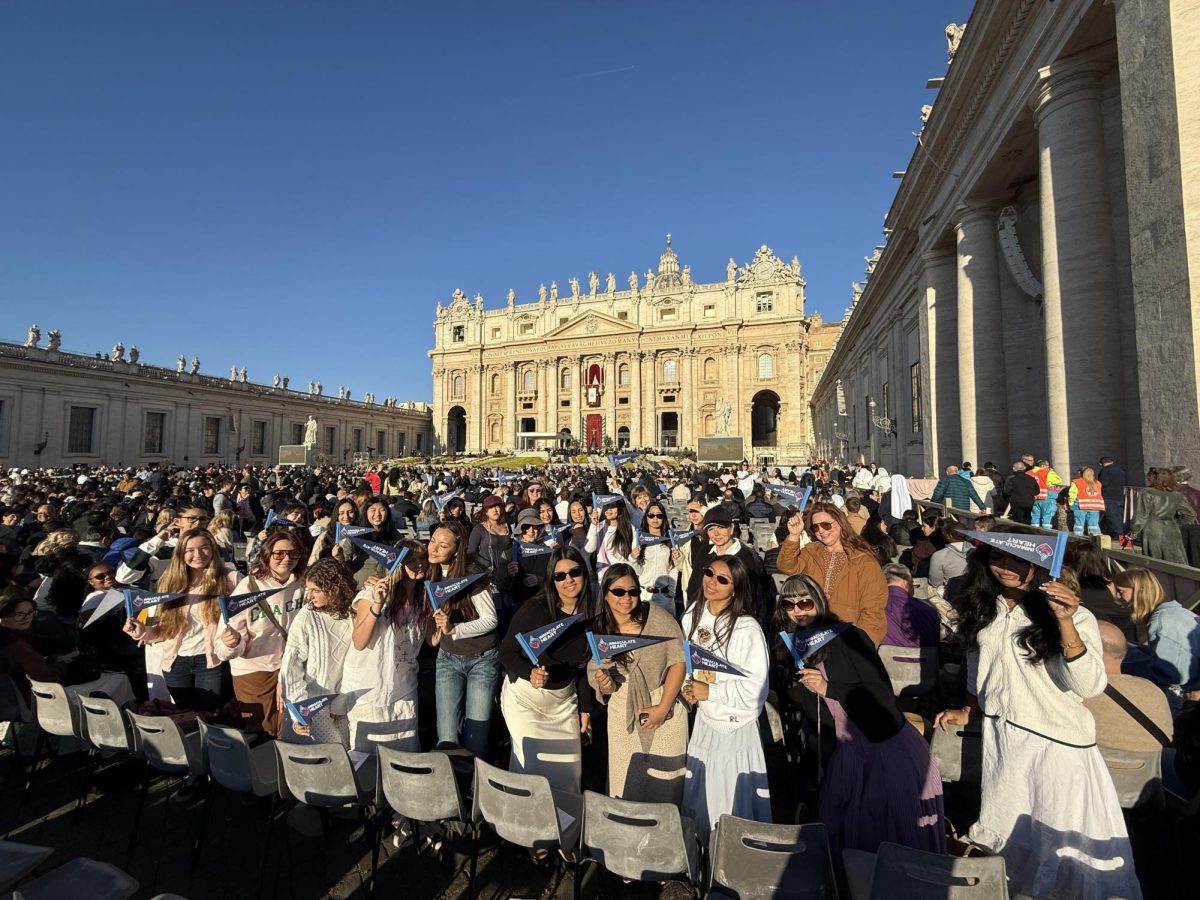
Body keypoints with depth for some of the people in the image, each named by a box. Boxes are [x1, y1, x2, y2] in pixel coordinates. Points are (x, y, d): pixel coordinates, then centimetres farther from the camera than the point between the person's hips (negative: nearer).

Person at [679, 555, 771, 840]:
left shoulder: (747, 629, -22)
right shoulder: (692, 616, -3)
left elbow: (756, 686, -21)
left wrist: (709, 692, -18)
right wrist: (687, 687, -5)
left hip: (736, 726, -6)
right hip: (703, 720, 6)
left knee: (733, 803, 9)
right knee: (699, 796, 21)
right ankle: (703, 850, 45)